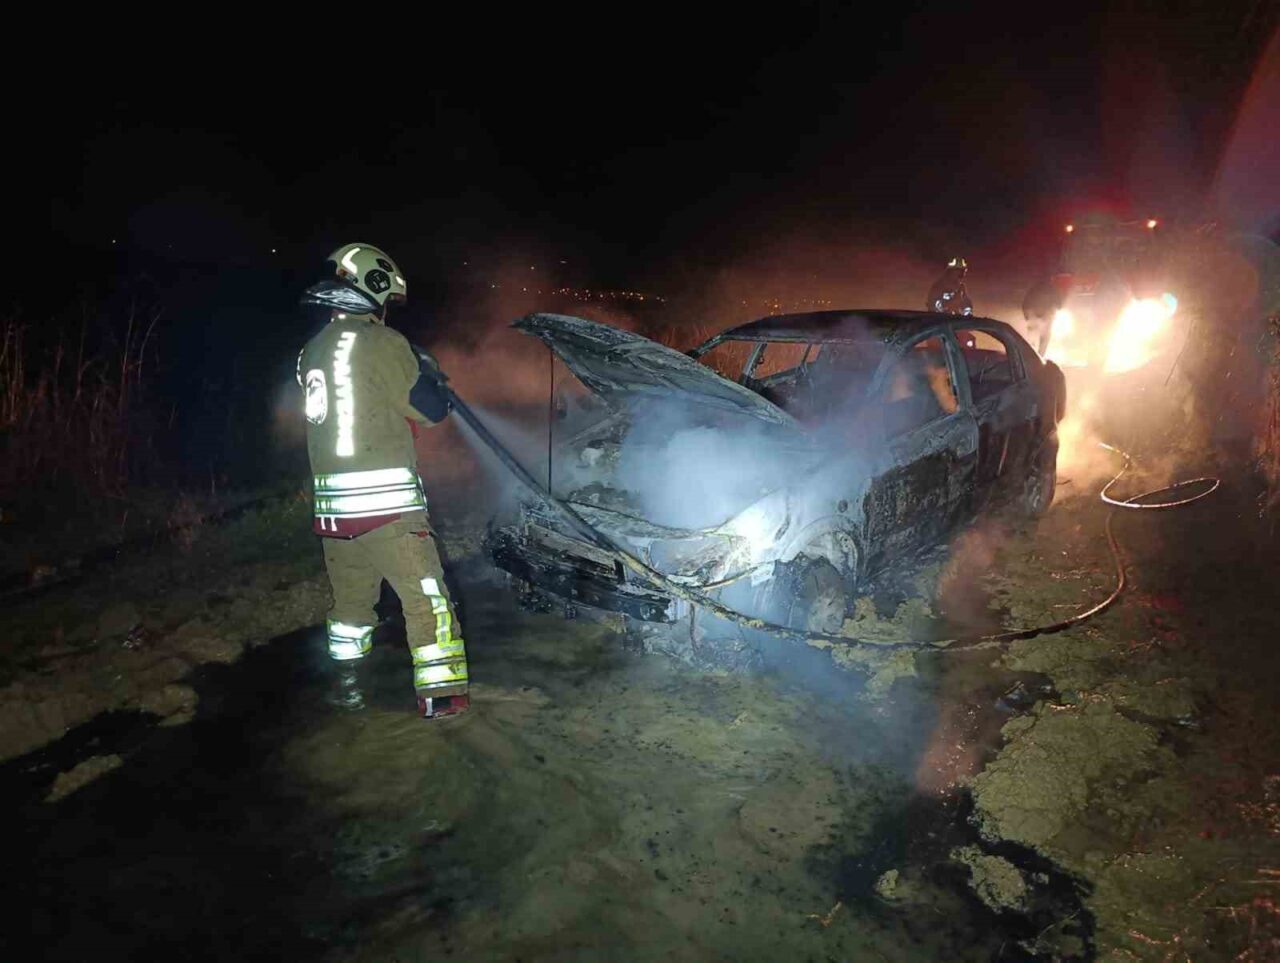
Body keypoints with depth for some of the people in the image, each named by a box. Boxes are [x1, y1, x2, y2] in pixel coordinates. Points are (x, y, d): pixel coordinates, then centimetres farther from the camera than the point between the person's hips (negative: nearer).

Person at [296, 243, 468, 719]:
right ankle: (442, 693, 6)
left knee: (350, 597, 20)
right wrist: (430, 374, 13)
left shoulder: (313, 350, 11)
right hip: (386, 500, -7)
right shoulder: (382, 343, -10)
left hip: (333, 502, 7)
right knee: (426, 595, 3)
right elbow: (431, 409, -6)